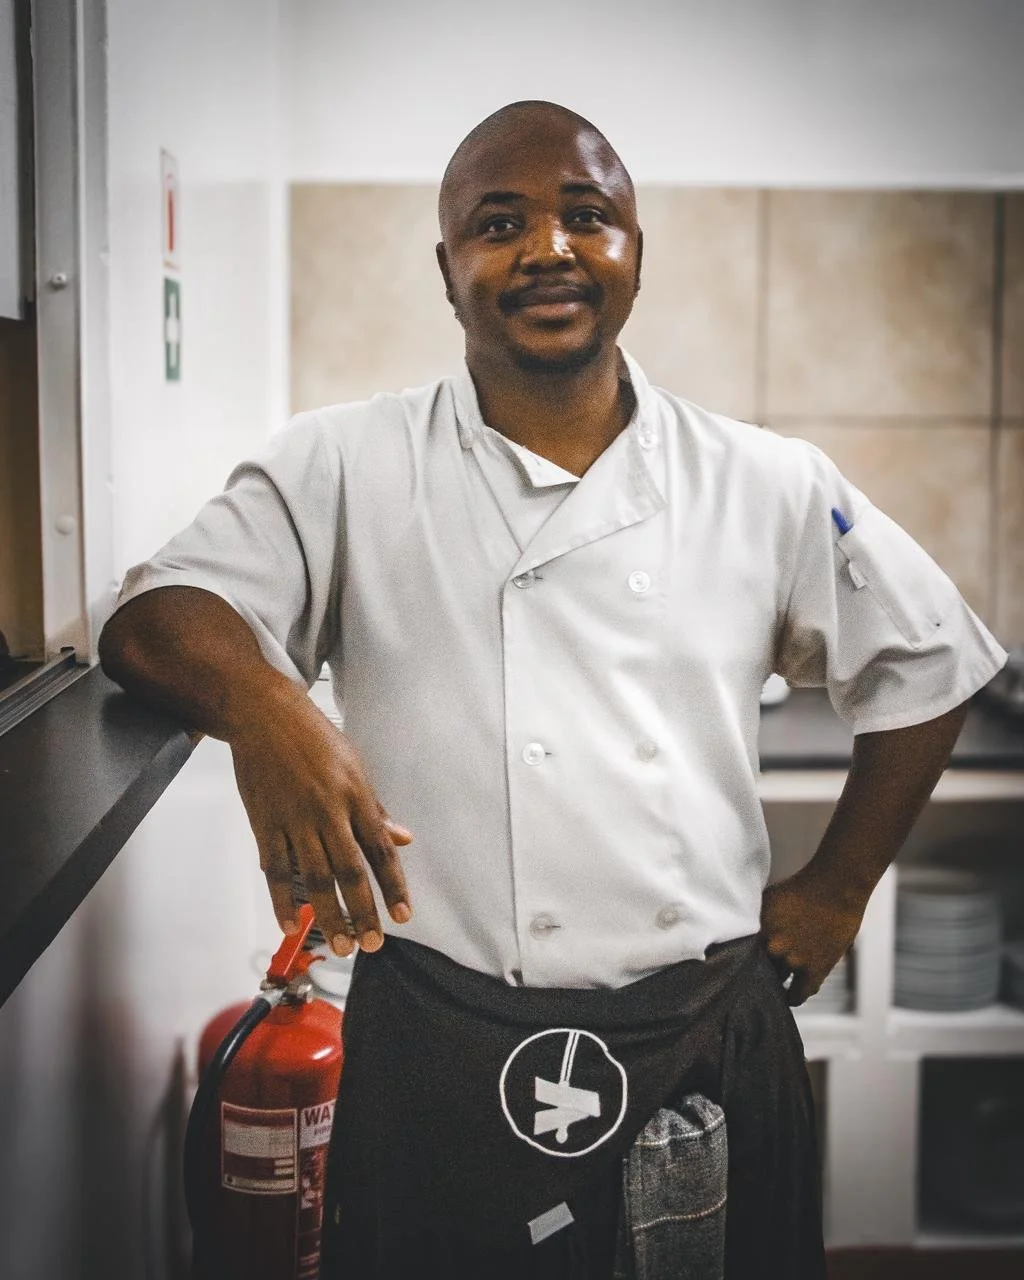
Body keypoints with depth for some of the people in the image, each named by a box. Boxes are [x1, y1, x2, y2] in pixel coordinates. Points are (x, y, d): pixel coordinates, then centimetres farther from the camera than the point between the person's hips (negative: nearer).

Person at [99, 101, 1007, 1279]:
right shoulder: (346, 471, 0)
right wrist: (261, 703, -29)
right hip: (441, 1060, -1)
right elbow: (156, 615, -8)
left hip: (711, 1049, 2)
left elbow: (924, 668, 14)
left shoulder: (767, 487, 4)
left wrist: (836, 891, 10)